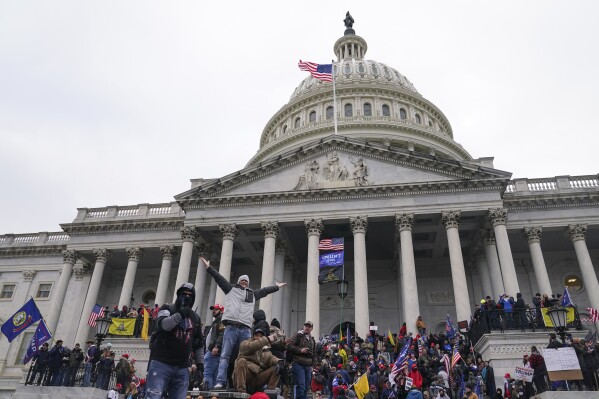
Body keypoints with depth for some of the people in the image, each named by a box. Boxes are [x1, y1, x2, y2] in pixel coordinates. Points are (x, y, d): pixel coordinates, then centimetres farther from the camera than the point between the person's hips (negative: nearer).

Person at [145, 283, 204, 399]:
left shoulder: (196, 318, 16)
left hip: (182, 368, 4)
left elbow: (198, 344, 21)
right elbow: (162, 324, -19)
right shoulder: (167, 309, 3)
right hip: (161, 363, -4)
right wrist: (180, 315, -28)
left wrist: (200, 363, 14)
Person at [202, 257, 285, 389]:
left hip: (245, 329, 3)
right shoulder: (231, 289, 14)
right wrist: (209, 267, 6)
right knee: (225, 356, -6)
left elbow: (265, 290, 33)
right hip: (231, 328, -3)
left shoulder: (253, 294, 23)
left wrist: (276, 287, 39)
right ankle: (220, 382, -7)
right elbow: (219, 278, 10)